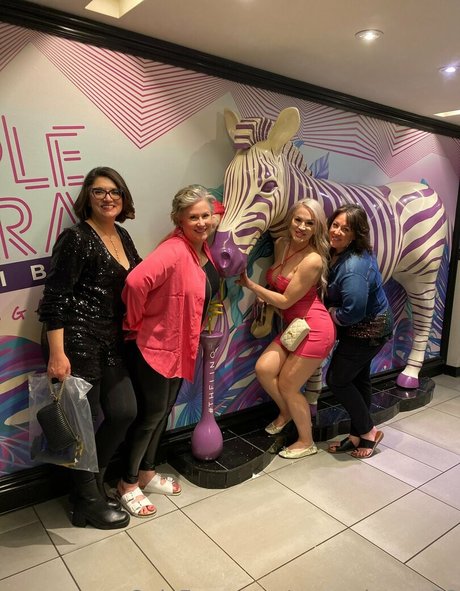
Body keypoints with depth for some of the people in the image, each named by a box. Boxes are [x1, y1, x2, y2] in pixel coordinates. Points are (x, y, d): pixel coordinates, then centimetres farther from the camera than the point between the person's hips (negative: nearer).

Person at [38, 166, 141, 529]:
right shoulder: (76, 238, -11)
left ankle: (92, 479, 35)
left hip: (111, 342, 8)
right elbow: (54, 299, -15)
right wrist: (57, 354, -19)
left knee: (124, 411, 9)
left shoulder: (122, 236, 12)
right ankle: (89, 502, 27)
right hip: (77, 342, -7)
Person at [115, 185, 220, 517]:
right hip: (153, 345, -8)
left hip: (181, 346, 9)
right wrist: (134, 322, -23)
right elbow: (136, 282, -38)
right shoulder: (173, 251, -25)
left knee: (164, 411, 19)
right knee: (152, 413, 4)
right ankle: (128, 485, 25)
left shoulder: (203, 247, 4)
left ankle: (147, 474, 38)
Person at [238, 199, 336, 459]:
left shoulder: (312, 260, -23)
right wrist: (266, 302, -2)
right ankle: (286, 413, 28)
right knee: (264, 369, -3)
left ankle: (307, 442, 27)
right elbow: (277, 282, 17)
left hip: (315, 329, -7)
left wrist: (249, 284, -12)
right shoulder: (281, 244, 1)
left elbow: (286, 301, -17)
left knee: (288, 385, 3)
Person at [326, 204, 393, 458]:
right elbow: (333, 293, 10)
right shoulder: (336, 253, -2)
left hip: (368, 330, -9)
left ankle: (367, 431, 18)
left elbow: (353, 312, -31)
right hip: (364, 327, 9)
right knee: (358, 379, 17)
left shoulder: (354, 267, -31)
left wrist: (330, 313, -14)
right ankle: (358, 436, 33)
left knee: (337, 379, -1)